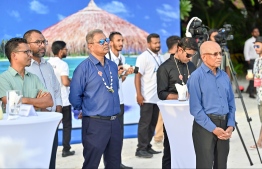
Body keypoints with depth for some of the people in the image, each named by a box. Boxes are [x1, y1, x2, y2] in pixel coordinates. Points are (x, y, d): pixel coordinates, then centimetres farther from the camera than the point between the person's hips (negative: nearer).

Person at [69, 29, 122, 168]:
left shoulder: (113, 66, 10)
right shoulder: (84, 68, -11)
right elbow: (74, 97, -10)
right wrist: (87, 111, 3)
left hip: (114, 122, 6)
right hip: (95, 123, -6)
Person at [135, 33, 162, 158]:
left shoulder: (159, 58, 12)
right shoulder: (143, 57, -8)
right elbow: (137, 76, -12)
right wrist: (139, 95, -18)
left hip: (157, 97, 7)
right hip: (147, 97, -7)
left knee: (152, 123, 10)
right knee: (144, 123, -1)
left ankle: (147, 147, 18)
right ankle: (141, 149, 5)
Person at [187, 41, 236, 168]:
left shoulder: (224, 76, 12)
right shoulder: (196, 77, -8)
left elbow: (231, 103, 13)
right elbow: (195, 108, -13)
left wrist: (230, 125, -2)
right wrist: (214, 129, -16)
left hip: (224, 125, 6)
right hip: (205, 126, -6)